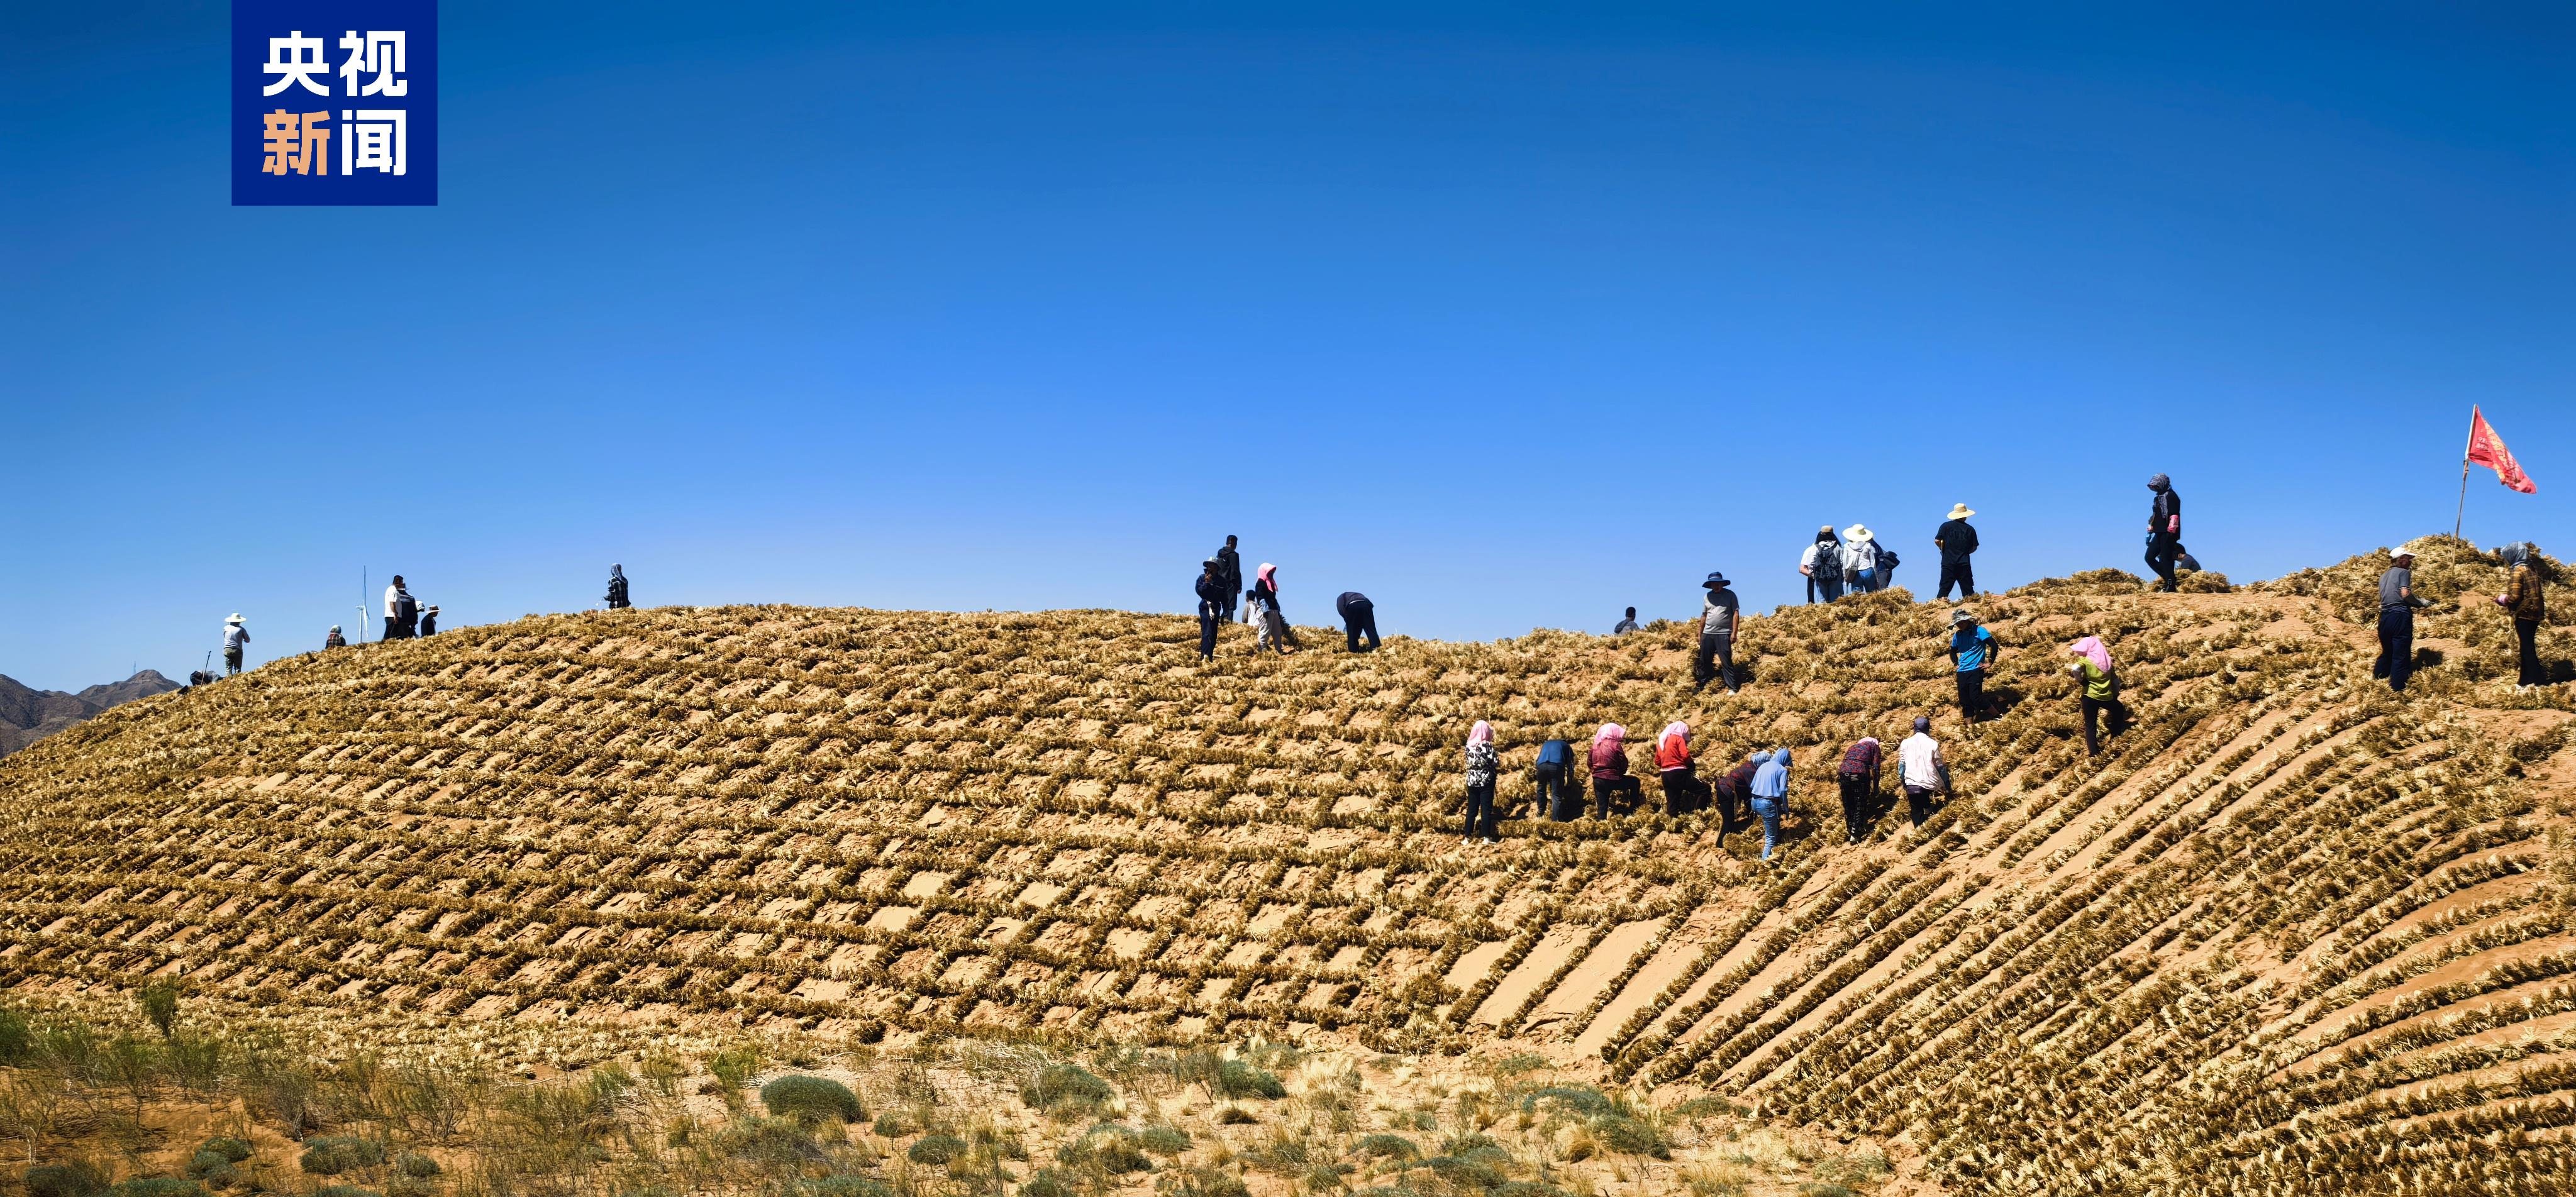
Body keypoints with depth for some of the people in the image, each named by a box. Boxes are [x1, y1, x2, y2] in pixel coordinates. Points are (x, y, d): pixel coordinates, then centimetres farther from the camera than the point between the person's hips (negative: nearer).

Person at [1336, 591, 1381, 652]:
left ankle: (1354, 652, 4)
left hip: (1352, 606, -4)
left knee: (1352, 633, 6)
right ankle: (1375, 649, -16)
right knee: (1370, 629, 0)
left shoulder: (1341, 597, 34)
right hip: (1366, 605, 4)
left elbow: (1341, 610, 7)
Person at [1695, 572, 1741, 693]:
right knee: (1704, 662, 9)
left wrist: (1734, 633, -13)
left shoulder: (1730, 595, -2)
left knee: (1726, 662, -6)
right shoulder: (1707, 597, 11)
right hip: (1708, 634, 5)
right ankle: (1701, 686, 20)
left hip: (1724, 634, -5)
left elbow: (1735, 613, -6)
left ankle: (1732, 688, -4)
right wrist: (1700, 634, 16)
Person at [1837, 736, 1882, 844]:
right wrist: (1875, 789, 8)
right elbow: (1875, 768, 7)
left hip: (1844, 773, 4)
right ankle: (1855, 835, 4)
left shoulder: (1853, 746, 33)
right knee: (1860, 806, 6)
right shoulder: (1874, 746, 17)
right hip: (1860, 774, -4)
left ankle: (1850, 831, 23)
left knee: (1848, 806, 16)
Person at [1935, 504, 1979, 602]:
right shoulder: (1970, 529, 2)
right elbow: (1974, 548, 4)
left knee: (1945, 587, 0)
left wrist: (1943, 549, 16)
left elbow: (1937, 541, -4)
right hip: (1964, 563, 0)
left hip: (1948, 562, 0)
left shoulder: (1946, 526, 0)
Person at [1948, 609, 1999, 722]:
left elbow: (1994, 645, -11)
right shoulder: (1958, 635, 12)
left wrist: (1990, 663, -9)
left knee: (1975, 698, -14)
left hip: (1975, 670, -6)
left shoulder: (1978, 631, -7)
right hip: (1962, 672, 6)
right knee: (1964, 700, 4)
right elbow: (1953, 651, 29)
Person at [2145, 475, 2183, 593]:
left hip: (2168, 533, -10)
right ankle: (2169, 579, 9)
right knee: (2149, 558, 5)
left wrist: (2171, 530, -23)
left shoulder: (2171, 496, -9)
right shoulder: (2159, 497, 20)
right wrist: (2151, 526, 22)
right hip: (2159, 533, 10)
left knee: (2165, 559, -10)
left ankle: (2171, 586, -7)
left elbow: (2174, 515, -17)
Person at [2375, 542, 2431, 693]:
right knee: (2401, 656, -2)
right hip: (2400, 617, -7)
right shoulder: (2403, 572, -3)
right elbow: (2405, 594, -17)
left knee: (2387, 652, 22)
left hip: (2384, 617, 7)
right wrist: (2421, 603, -3)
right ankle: (2398, 689, -4)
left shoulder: (2384, 576, 20)